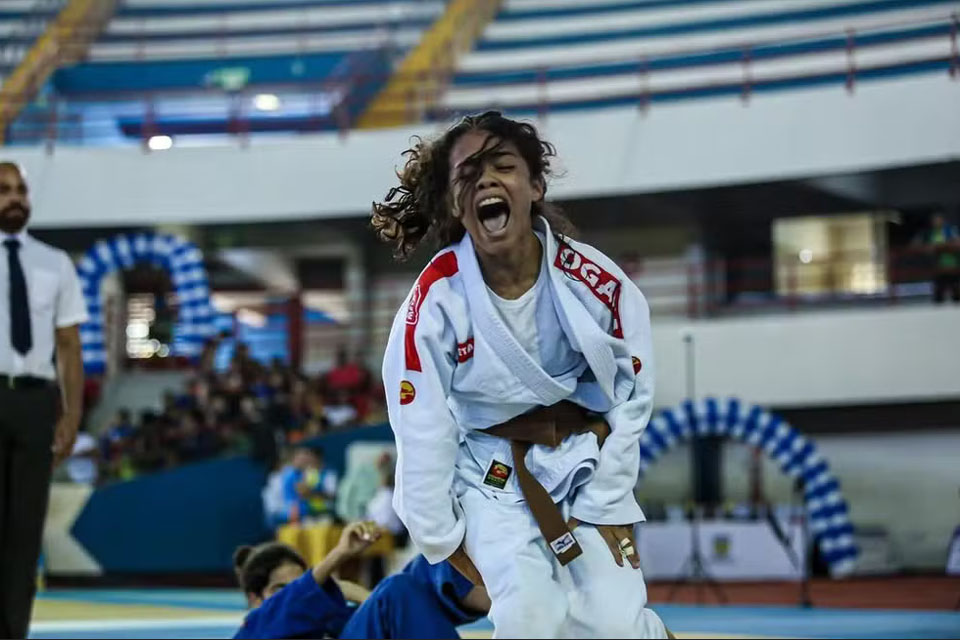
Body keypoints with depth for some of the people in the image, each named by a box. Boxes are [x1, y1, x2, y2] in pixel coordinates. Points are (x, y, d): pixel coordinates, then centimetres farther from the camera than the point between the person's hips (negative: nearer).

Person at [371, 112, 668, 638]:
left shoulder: (596, 281, -15)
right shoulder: (435, 299, -20)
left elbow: (632, 396, -4)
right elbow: (422, 430, -11)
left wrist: (609, 510, -3)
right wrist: (442, 539, -5)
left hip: (590, 464, 1)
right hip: (493, 474, -1)